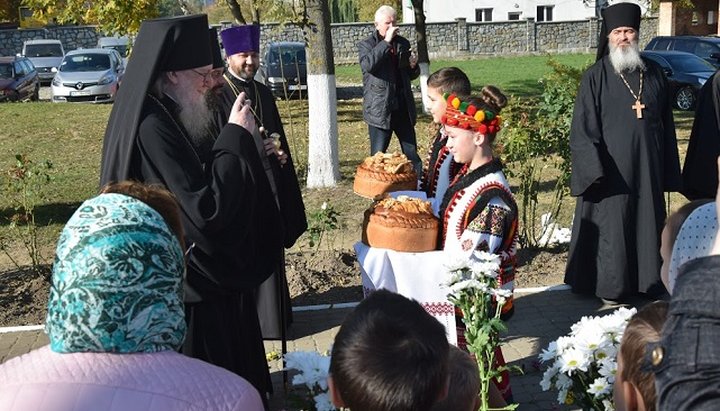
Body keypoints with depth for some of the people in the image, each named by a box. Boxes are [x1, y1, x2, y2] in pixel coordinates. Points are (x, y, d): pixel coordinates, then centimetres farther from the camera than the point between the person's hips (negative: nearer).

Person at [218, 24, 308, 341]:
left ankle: (272, 312, 24)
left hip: (268, 180, 7)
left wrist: (280, 153, 1)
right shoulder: (218, 94, -9)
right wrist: (254, 148, -20)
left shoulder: (263, 93, 12)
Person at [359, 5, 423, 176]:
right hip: (380, 109, -4)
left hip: (403, 107, 4)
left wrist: (413, 66, -1)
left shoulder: (403, 43, 13)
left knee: (412, 154, 7)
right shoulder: (366, 45, 0)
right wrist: (386, 42, -22)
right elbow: (367, 64, -22)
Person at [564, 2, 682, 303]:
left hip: (648, 170, 4)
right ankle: (611, 290, 13)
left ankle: (650, 285, 22)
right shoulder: (595, 77, -2)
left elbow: (667, 125, 13)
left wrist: (668, 173, 10)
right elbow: (582, 128, -7)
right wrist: (594, 170, -17)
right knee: (612, 229, 1)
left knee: (649, 227, 10)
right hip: (610, 172, -4)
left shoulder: (654, 74, 9)